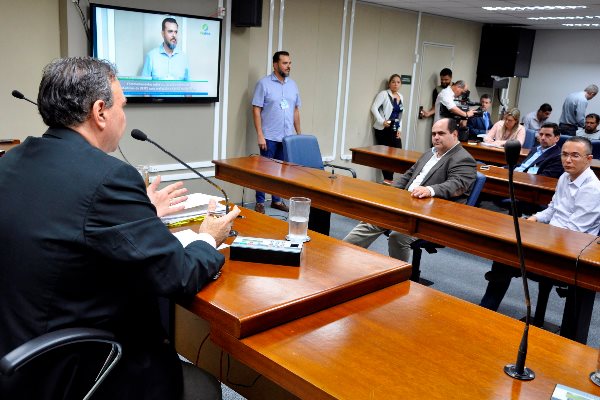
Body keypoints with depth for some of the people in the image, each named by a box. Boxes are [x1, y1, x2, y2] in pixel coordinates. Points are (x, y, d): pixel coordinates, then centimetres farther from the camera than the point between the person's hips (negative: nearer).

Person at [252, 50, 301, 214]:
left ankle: (276, 200, 24)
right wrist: (260, 135, -14)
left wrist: (299, 133, 11)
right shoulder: (264, 83, -6)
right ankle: (260, 203, 12)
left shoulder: (292, 84, 10)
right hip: (270, 137, -5)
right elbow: (256, 110, -8)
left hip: (288, 137, 5)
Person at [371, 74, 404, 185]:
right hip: (383, 129, -6)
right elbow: (374, 108, -12)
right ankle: (388, 179, 6)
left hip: (395, 129, 6)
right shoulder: (384, 94, -3)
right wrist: (382, 121, -21)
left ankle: (389, 179, 7)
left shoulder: (401, 97, 16)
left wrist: (400, 129, 10)